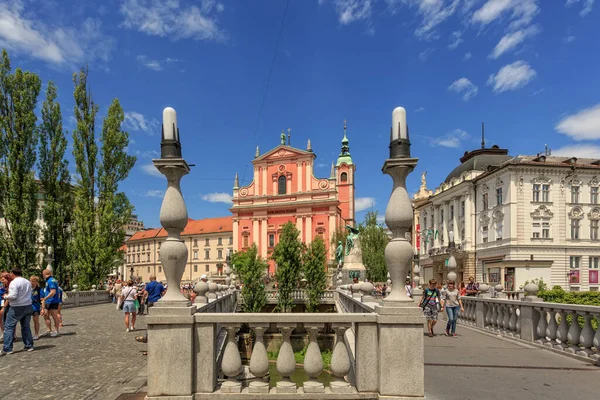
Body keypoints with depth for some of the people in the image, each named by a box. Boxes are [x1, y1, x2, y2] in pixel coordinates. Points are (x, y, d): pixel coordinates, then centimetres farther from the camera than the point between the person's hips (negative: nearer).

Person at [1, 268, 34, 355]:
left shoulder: (14, 283, -13)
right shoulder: (28, 282, 10)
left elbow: (13, 296, -20)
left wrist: (5, 296, -2)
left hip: (17, 308, -7)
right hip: (28, 306, 7)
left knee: (9, 327, 4)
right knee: (26, 326, 14)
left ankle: (7, 348, 3)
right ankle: (29, 346, 16)